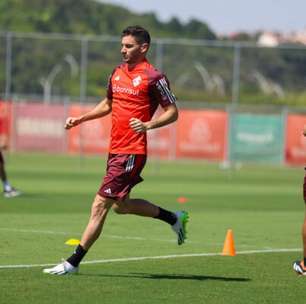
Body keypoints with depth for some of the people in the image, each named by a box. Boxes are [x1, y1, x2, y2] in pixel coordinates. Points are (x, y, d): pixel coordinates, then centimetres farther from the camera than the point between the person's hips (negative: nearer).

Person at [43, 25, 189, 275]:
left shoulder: (153, 77, -10)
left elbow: (173, 112, -6)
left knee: (100, 205, -9)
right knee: (121, 205, 17)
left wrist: (148, 125, -22)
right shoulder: (118, 72, 12)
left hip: (132, 153, -9)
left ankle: (73, 262, -4)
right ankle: (174, 218, 34)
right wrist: (80, 119, 16)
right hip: (115, 149, 9)